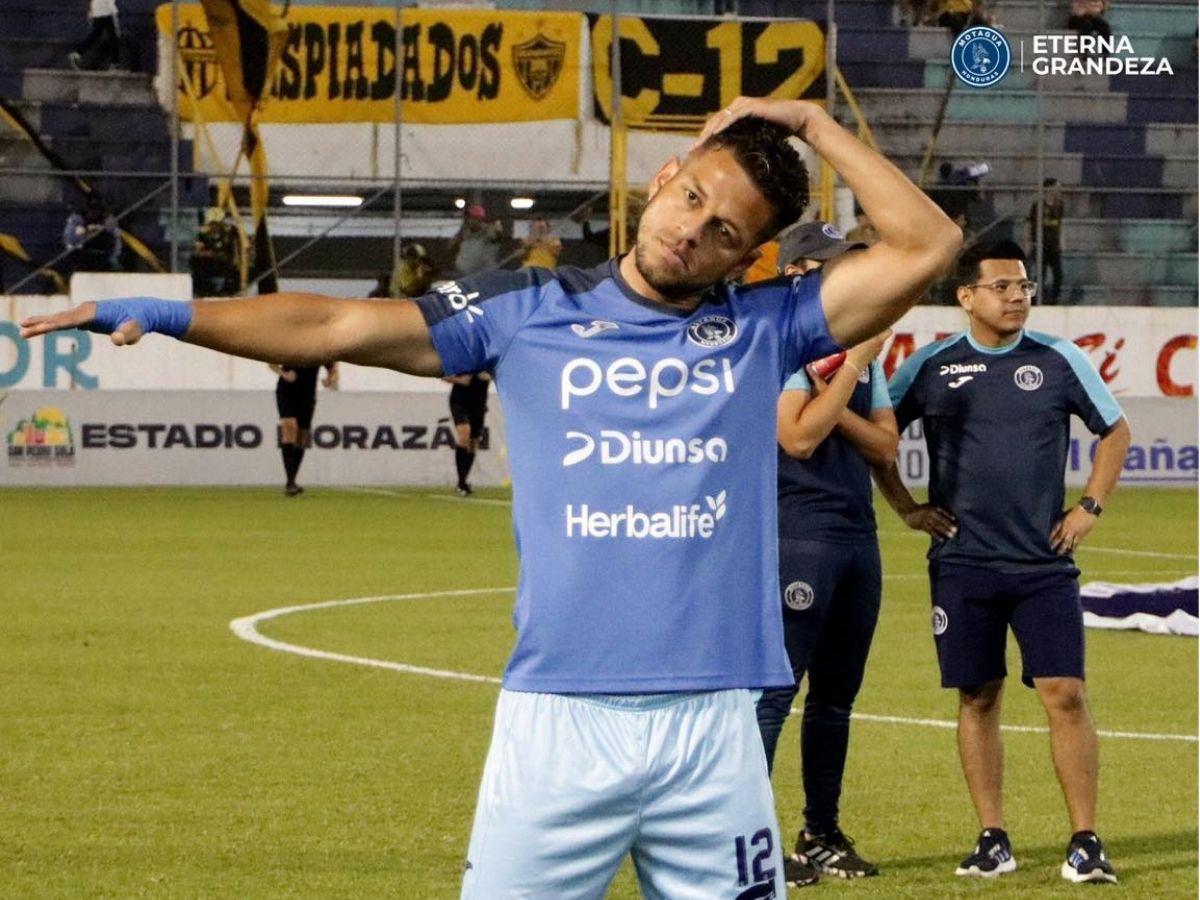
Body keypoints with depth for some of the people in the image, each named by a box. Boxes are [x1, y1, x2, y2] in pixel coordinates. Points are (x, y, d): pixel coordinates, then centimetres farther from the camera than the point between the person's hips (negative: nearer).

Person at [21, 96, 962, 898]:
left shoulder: (764, 324, 9)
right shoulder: (530, 311, 7)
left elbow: (927, 247, 4)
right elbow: (337, 327, 3)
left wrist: (813, 123, 4)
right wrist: (173, 315, -6)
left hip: (714, 727, 1)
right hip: (559, 721, -1)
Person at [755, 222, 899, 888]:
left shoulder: (861, 347, 15)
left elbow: (886, 445, 9)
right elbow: (799, 437, -17)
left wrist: (836, 408, -8)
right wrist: (853, 366, -13)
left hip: (858, 531, 8)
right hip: (798, 532, -8)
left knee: (837, 694, 12)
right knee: (776, 688, -11)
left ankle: (822, 837, 19)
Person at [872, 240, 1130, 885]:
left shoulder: (1059, 361, 3)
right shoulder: (931, 367, 3)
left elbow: (1115, 431, 15)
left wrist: (1090, 506, 6)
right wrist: (904, 506, 7)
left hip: (1045, 563, 0)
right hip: (962, 564, 1)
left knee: (1065, 694, -7)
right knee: (978, 699, 3)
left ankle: (1085, 841, -3)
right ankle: (992, 839, 11)